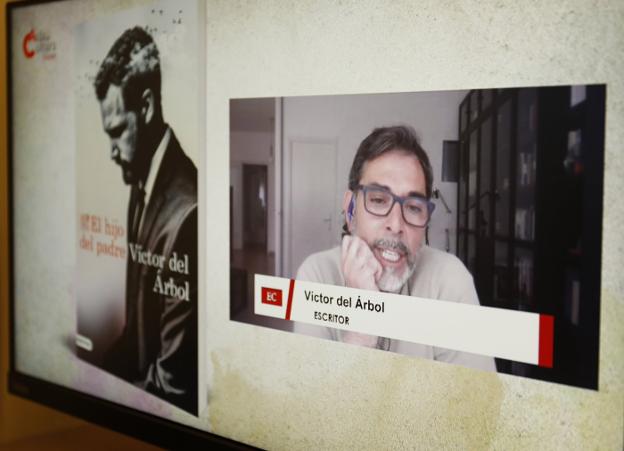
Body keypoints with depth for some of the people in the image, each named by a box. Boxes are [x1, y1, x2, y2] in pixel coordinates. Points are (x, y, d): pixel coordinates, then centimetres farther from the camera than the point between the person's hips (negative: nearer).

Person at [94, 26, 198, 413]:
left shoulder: (187, 214, -24)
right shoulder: (141, 190, 5)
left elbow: (173, 381, -21)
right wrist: (100, 370, 1)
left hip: (165, 407, -7)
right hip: (134, 381, 7)